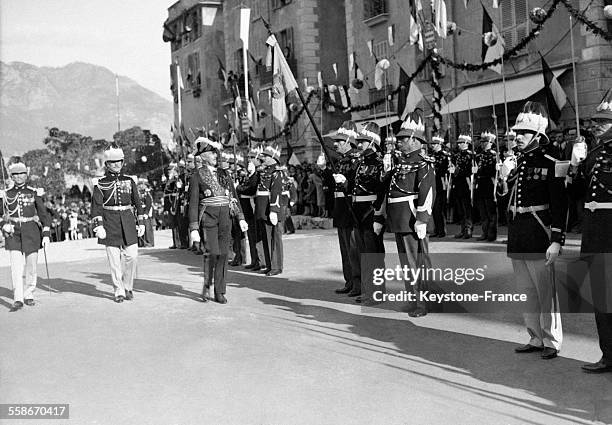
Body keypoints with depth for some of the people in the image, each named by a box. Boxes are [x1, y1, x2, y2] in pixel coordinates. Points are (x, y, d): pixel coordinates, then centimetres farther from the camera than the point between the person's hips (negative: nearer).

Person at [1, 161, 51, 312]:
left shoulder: (34, 193, 3)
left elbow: (43, 214, 3)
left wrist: (46, 234, -4)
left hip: (31, 233, 0)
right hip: (13, 233, 0)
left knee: (31, 267, 4)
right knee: (16, 267, -10)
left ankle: (29, 295, 21)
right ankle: (18, 299, -11)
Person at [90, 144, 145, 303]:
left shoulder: (129, 181, 10)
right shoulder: (101, 183, 2)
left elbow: (137, 203, 14)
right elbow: (96, 206, -3)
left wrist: (141, 223, 9)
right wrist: (98, 225, -13)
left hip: (128, 222, 2)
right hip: (110, 224, -2)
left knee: (132, 256, -3)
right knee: (114, 259, 0)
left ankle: (128, 287, 16)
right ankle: (119, 291, 10)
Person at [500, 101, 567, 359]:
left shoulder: (550, 165, -8)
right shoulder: (514, 162, 10)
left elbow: (560, 205, -13)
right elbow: (502, 199, 15)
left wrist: (557, 241, -18)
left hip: (539, 238, -6)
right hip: (516, 239, 7)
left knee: (546, 292, 3)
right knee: (527, 293, 15)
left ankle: (552, 342, 16)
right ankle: (535, 339, 27)